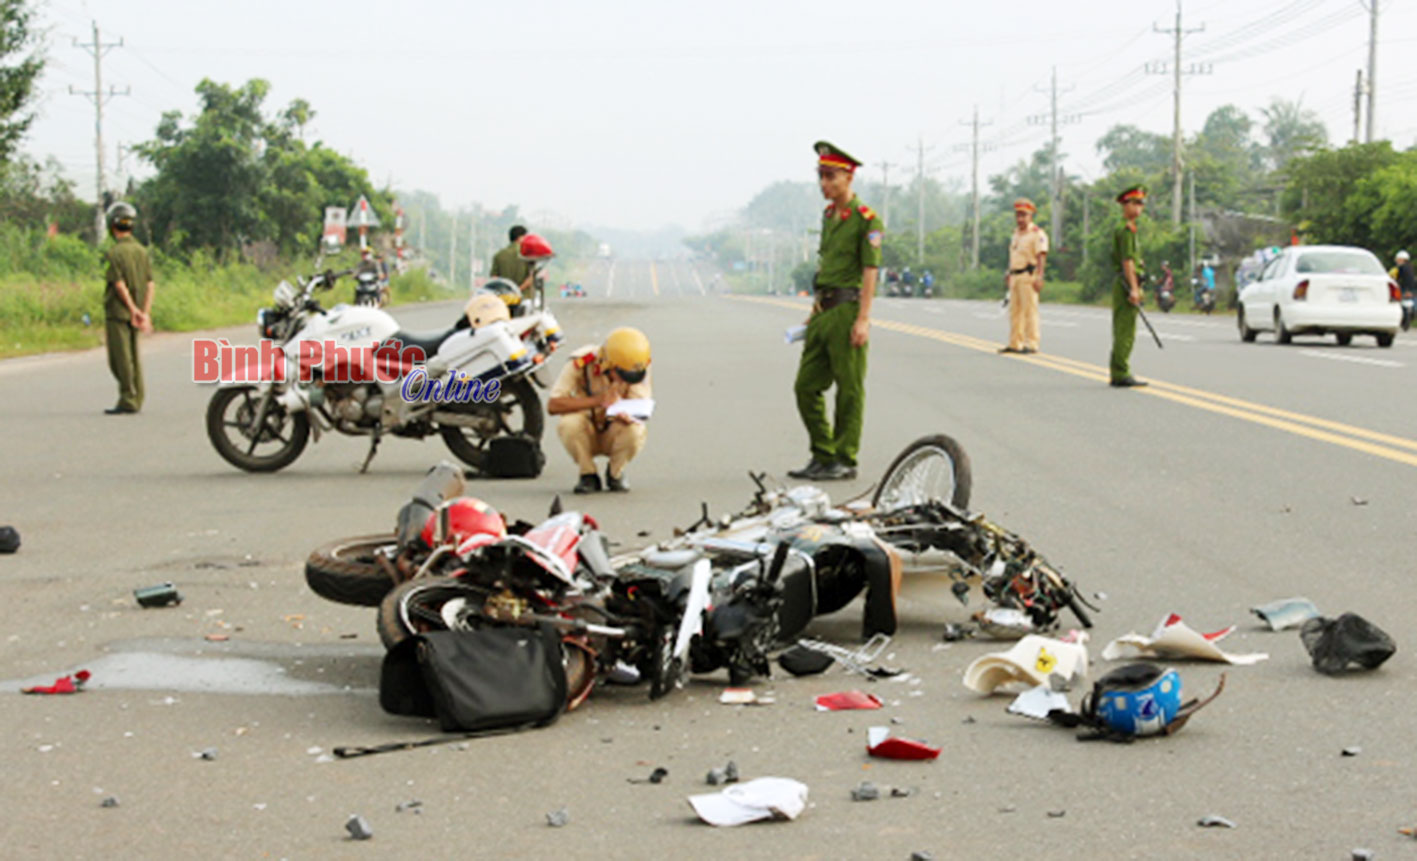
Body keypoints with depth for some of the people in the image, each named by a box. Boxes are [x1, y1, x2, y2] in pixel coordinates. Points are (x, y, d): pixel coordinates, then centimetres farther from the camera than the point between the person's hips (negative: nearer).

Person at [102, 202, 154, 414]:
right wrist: (145, 312, 2)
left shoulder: (113, 253, -12)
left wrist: (134, 310, -14)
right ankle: (137, 400, 13)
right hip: (136, 313, 7)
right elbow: (150, 285, 4)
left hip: (118, 312, -7)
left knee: (120, 358, -3)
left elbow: (120, 285, -17)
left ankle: (127, 401, -5)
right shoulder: (142, 251, 8)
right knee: (133, 356, 12)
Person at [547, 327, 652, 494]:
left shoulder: (641, 366, -18)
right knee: (569, 423, -35)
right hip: (586, 436, -1)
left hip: (614, 435, 1)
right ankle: (588, 475, -8)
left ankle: (615, 474, -1)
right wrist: (597, 401, -39)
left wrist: (626, 415, -49)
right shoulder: (580, 364, -23)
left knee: (635, 431, -33)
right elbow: (552, 405, -28)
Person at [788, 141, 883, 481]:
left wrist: (863, 319, -18)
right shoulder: (828, 215, 16)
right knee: (806, 386, 8)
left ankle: (845, 461, 6)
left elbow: (870, 271, -13)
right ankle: (823, 456, 17)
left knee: (850, 389, -1)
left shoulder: (866, 219, -10)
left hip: (847, 311, -9)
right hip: (824, 310, 9)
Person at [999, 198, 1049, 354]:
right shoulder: (1017, 233, 19)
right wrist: (1009, 274, 25)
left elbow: (1041, 256, -16)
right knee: (1015, 311, 10)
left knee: (1030, 310, -9)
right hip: (1015, 277, 9)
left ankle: (1031, 344, -9)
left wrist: (1039, 277, -23)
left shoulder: (1037, 234, -9)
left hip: (1028, 276, -9)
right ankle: (1014, 344, 15)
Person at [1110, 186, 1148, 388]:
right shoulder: (1126, 229, -12)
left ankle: (1118, 374, 14)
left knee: (1122, 333, 11)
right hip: (1127, 283, -10)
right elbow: (1127, 260, -20)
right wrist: (1133, 289, -24)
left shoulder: (1127, 229, 20)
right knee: (1126, 332, -9)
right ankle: (1121, 374, -9)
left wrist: (1136, 288, 26)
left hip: (1123, 284, 10)